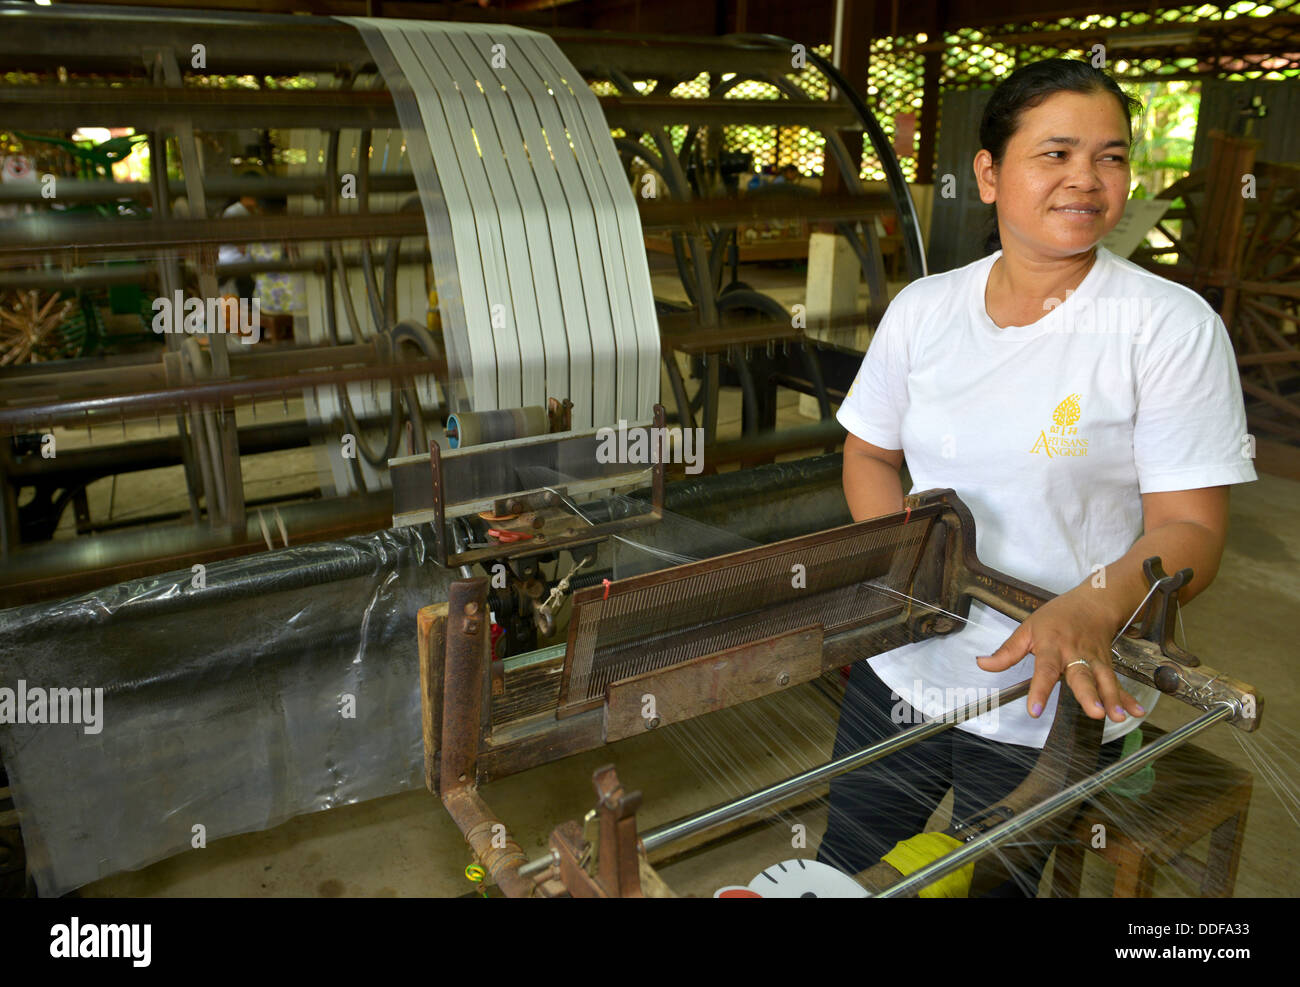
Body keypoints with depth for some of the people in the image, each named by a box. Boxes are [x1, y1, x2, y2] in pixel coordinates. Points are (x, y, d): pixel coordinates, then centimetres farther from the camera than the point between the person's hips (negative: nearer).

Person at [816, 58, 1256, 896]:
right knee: (842, 871, 19)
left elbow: (1191, 528, -13)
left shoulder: (1172, 327, -11)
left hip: (1051, 707, -3)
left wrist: (1091, 610, -33)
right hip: (901, 669, 4)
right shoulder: (923, 307, 0)